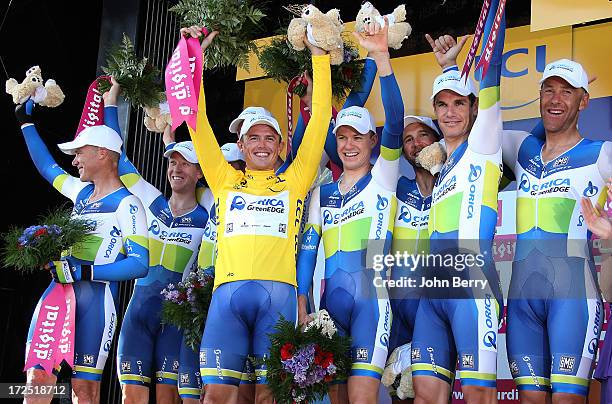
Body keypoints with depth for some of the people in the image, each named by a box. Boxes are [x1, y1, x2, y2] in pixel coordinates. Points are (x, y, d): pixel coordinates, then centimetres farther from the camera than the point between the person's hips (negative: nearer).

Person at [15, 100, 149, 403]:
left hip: (95, 297, -7)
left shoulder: (127, 204, -6)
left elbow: (140, 264, -15)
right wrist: (26, 121, 38)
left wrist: (82, 272, -19)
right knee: (38, 379, 2)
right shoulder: (82, 191, 17)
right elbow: (47, 167, 35)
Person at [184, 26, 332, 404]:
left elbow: (320, 118, 14)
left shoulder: (294, 180, 17)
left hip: (278, 291, 0)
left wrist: (319, 56, 13)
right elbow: (198, 121, 16)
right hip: (228, 289, 1)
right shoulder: (225, 180, 20)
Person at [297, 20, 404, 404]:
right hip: (331, 300, 5)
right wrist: (301, 306, 3)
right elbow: (307, 250, 13)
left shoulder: (384, 178, 4)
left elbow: (395, 122, -11)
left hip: (372, 297, -5)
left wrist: (382, 57, -22)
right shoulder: (321, 193, 16)